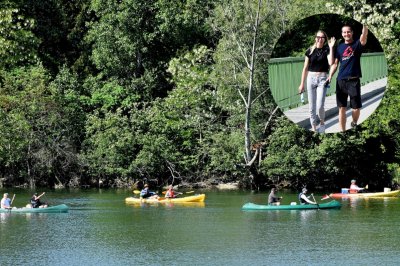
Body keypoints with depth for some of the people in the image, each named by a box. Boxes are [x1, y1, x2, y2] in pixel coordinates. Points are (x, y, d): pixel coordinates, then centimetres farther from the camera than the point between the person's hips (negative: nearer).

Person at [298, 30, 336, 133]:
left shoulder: (326, 50, 0)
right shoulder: (310, 51, 5)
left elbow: (331, 62, -18)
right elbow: (305, 68, 9)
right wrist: (302, 84, 8)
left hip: (322, 79, -2)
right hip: (311, 78, 2)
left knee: (320, 106, -13)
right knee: (312, 106, 4)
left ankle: (322, 122, 15)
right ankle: (313, 128, 15)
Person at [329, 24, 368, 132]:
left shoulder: (357, 44, 1)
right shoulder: (339, 47, 11)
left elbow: (364, 38, -22)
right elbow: (332, 63, 6)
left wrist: (364, 25, -36)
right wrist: (331, 48, 1)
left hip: (354, 80, -3)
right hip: (341, 81, 3)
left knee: (356, 107, 0)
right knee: (342, 108, 3)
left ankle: (354, 124, 27)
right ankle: (342, 131, 8)